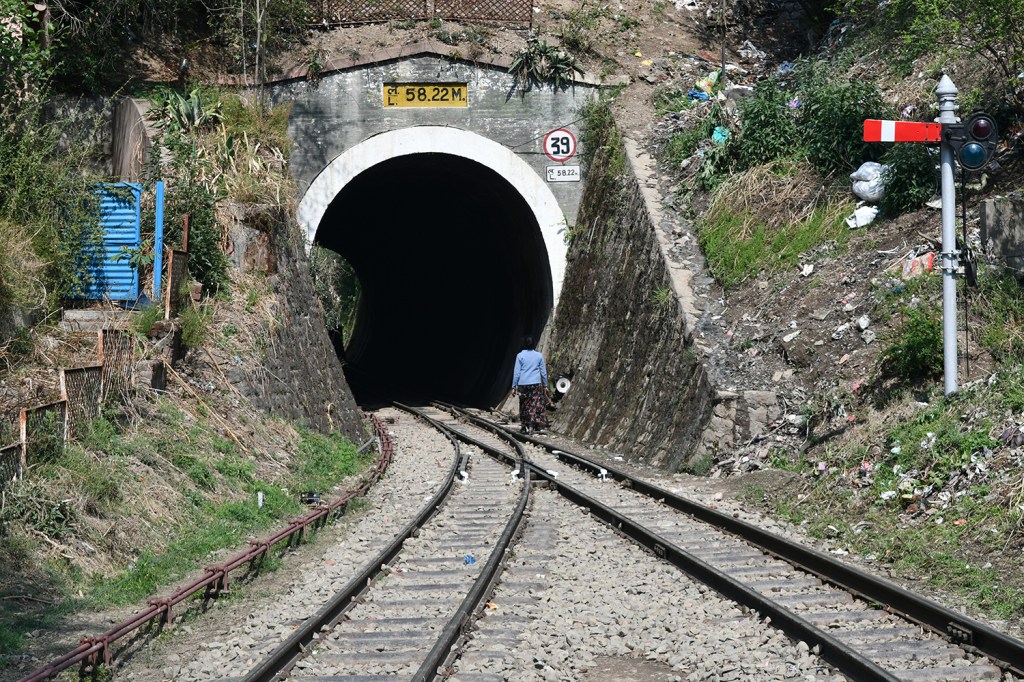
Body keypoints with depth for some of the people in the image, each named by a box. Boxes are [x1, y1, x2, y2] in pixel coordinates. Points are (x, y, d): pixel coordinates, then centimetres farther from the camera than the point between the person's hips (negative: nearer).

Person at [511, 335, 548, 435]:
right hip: (536, 384, 0)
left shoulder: (520, 356, -2)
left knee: (524, 405, 12)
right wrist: (545, 385, 17)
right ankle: (532, 427, -9)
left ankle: (523, 426, 17)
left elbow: (516, 372, -2)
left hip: (523, 384, 0)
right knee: (535, 406, -1)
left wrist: (514, 386, 3)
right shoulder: (539, 356, 4)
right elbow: (543, 372, 8)